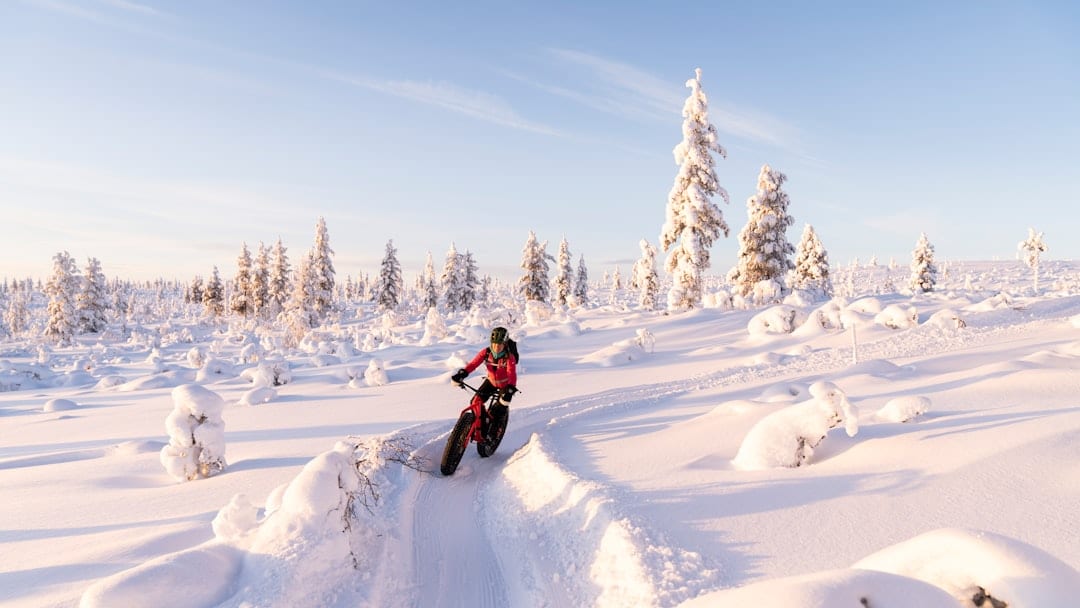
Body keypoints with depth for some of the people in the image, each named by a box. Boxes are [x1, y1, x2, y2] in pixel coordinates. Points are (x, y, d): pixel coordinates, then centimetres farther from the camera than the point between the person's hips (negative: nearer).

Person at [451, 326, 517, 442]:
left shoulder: (509, 357, -30)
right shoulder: (486, 352, -20)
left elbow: (512, 375, -41)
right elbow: (473, 364, -27)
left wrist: (510, 390, -56)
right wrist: (462, 374, -43)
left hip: (505, 384, -3)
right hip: (491, 381, 4)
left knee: (500, 410, -17)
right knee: (476, 402, -13)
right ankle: (481, 426, 8)